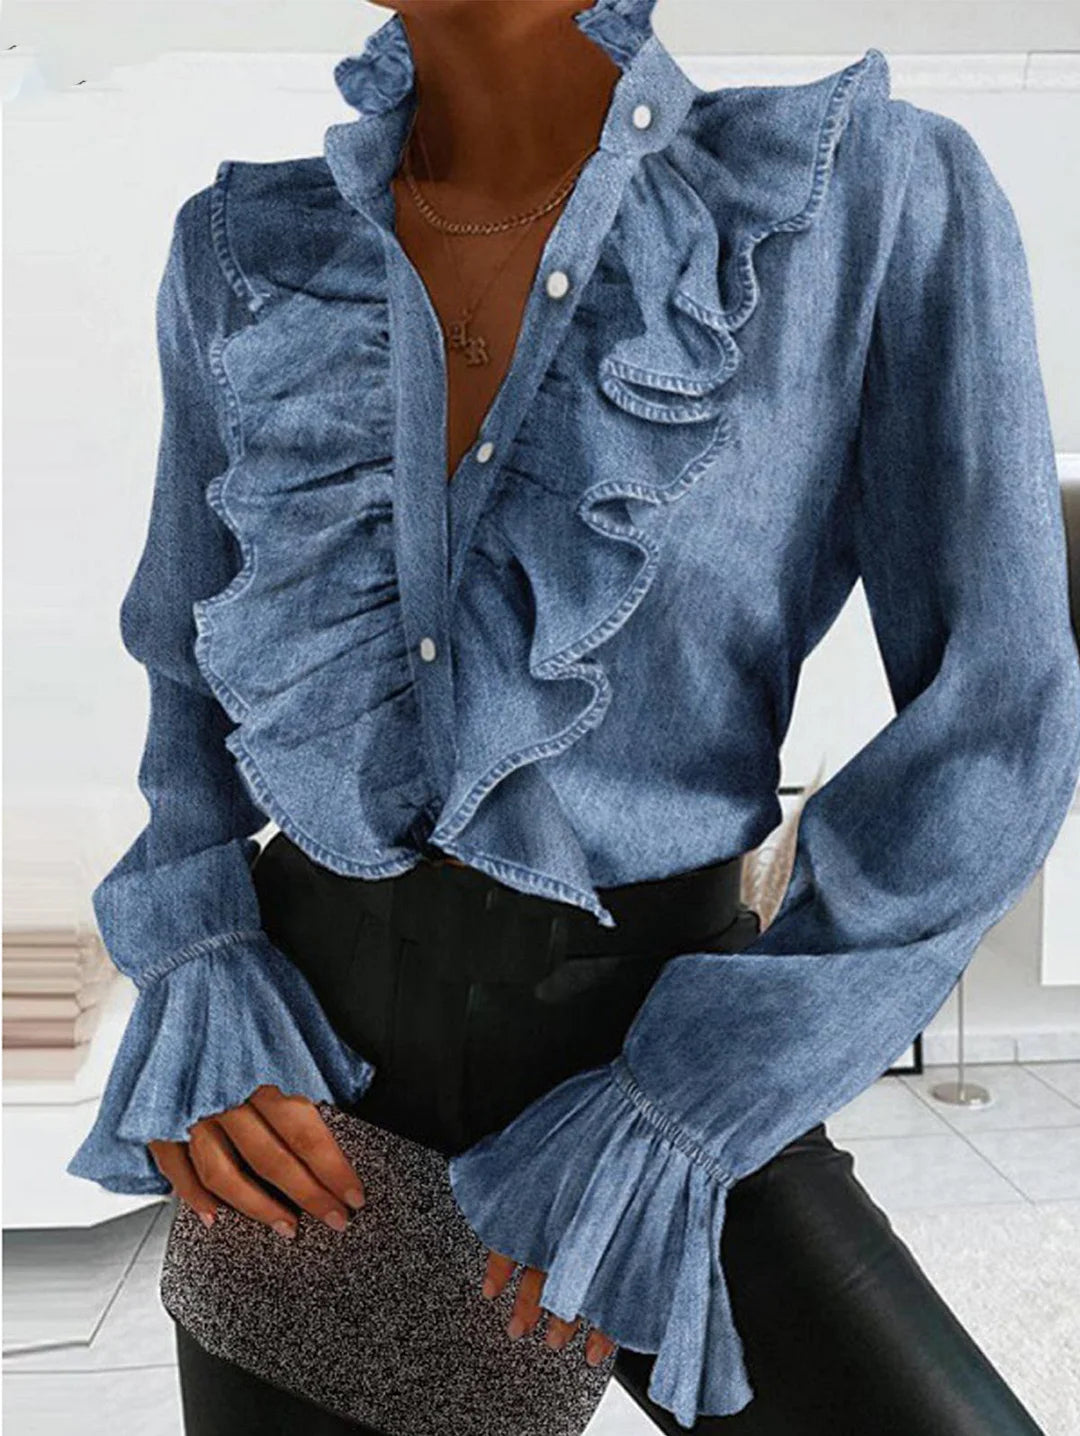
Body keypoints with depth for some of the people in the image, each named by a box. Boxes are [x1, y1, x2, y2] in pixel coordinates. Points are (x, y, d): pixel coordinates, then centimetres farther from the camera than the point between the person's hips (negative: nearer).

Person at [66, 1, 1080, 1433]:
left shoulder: (885, 191, -9)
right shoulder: (249, 254, 1)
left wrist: (685, 1112, -14)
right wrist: (189, 977, -4)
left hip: (662, 1036, -2)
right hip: (310, 1044, 3)